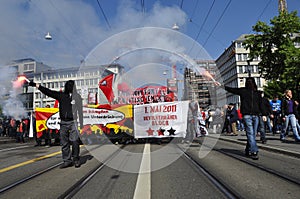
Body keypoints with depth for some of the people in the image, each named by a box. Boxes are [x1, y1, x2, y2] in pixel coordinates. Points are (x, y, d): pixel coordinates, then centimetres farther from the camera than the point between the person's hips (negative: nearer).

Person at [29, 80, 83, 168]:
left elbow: (80, 111, -1)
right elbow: (48, 92, 10)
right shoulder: (61, 95, 8)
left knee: (74, 141, -7)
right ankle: (67, 160, 14)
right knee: (64, 142, 6)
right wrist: (36, 85, 7)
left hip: (73, 122, -4)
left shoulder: (77, 97, -1)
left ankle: (76, 159, 8)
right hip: (63, 122, 4)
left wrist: (81, 124, -3)